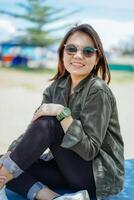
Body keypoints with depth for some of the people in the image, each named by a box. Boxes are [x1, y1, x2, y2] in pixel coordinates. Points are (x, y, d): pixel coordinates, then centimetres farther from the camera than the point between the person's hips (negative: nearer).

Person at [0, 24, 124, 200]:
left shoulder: (98, 91, -17)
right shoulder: (56, 87, 3)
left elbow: (89, 151, -22)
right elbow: (35, 128, -6)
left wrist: (63, 114, -29)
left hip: (102, 176, -7)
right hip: (69, 167, 7)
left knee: (49, 123, -25)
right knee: (15, 169, -13)